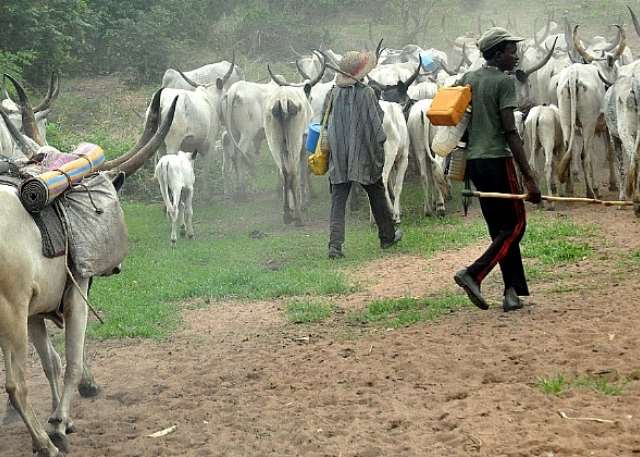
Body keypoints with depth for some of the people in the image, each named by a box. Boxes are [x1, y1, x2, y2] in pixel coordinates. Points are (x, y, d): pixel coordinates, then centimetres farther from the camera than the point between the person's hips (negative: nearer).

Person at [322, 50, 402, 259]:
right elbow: (377, 124, -9)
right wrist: (380, 154, 0)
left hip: (338, 158, 2)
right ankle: (387, 236, 30)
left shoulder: (333, 94, -3)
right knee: (377, 197, 16)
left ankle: (335, 244, -9)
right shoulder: (367, 93, -11)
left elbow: (325, 124, 5)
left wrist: (327, 151, 16)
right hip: (365, 156, -2)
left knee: (338, 201, 3)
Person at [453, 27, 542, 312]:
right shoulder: (504, 81, -9)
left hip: (472, 160, 8)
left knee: (499, 229, 12)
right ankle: (474, 274, -14)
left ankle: (513, 291, 8)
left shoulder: (467, 80, 13)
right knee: (515, 224, 0)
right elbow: (510, 132, -16)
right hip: (497, 160, -8)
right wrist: (529, 178, -17)